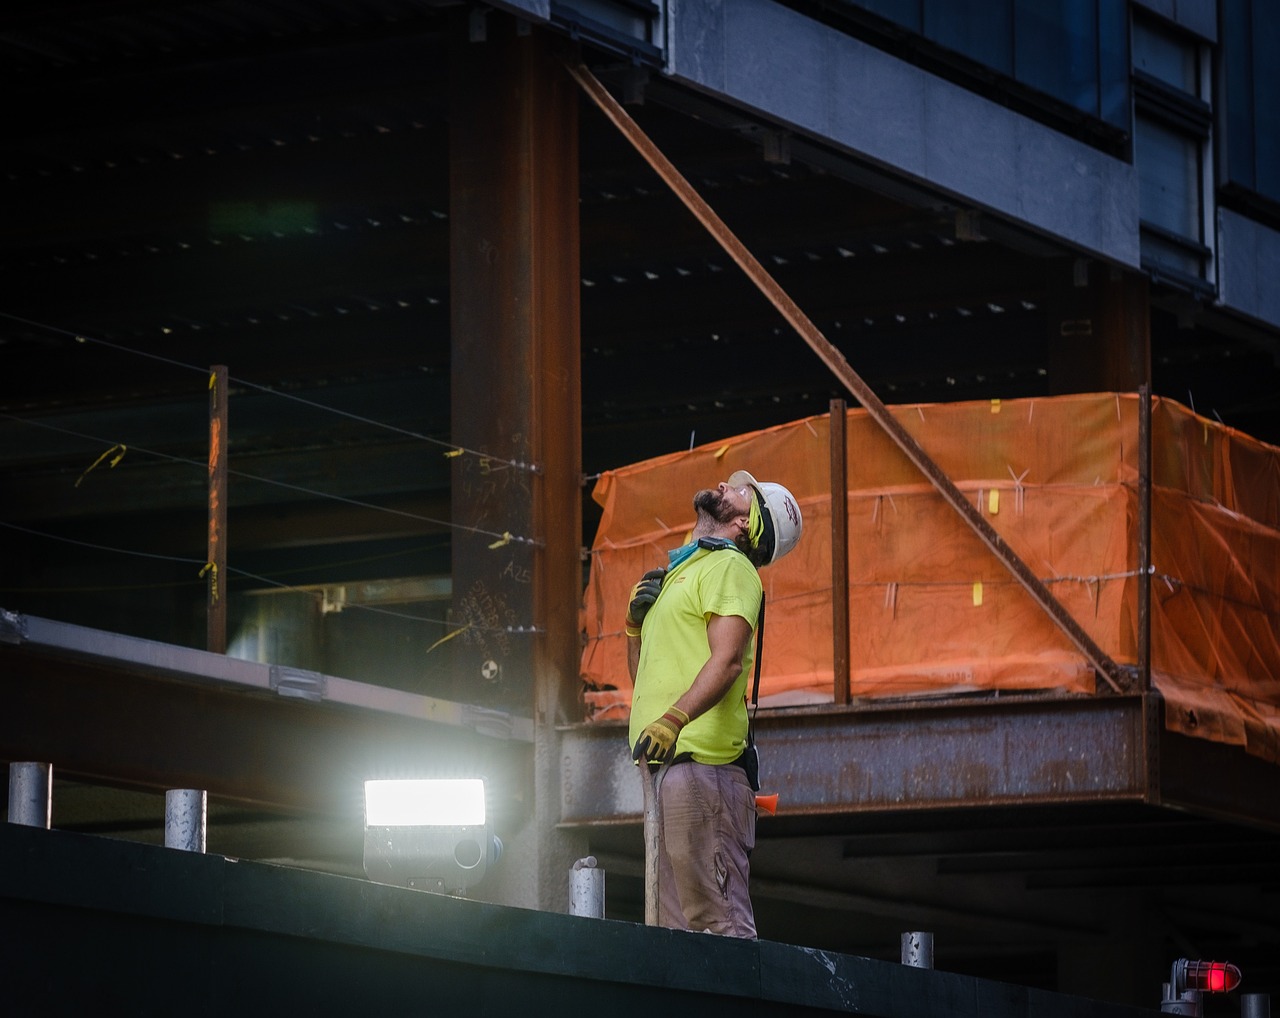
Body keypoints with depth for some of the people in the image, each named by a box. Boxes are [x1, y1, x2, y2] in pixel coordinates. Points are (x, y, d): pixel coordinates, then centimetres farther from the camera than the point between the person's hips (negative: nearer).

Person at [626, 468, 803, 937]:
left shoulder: (729, 566, -2)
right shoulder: (679, 572, 26)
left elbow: (727, 661, -18)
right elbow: (646, 679, 29)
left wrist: (673, 720, -31)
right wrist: (636, 623, 12)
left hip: (701, 762, -10)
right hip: (667, 762, 10)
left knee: (719, 920, -15)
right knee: (675, 924, 9)